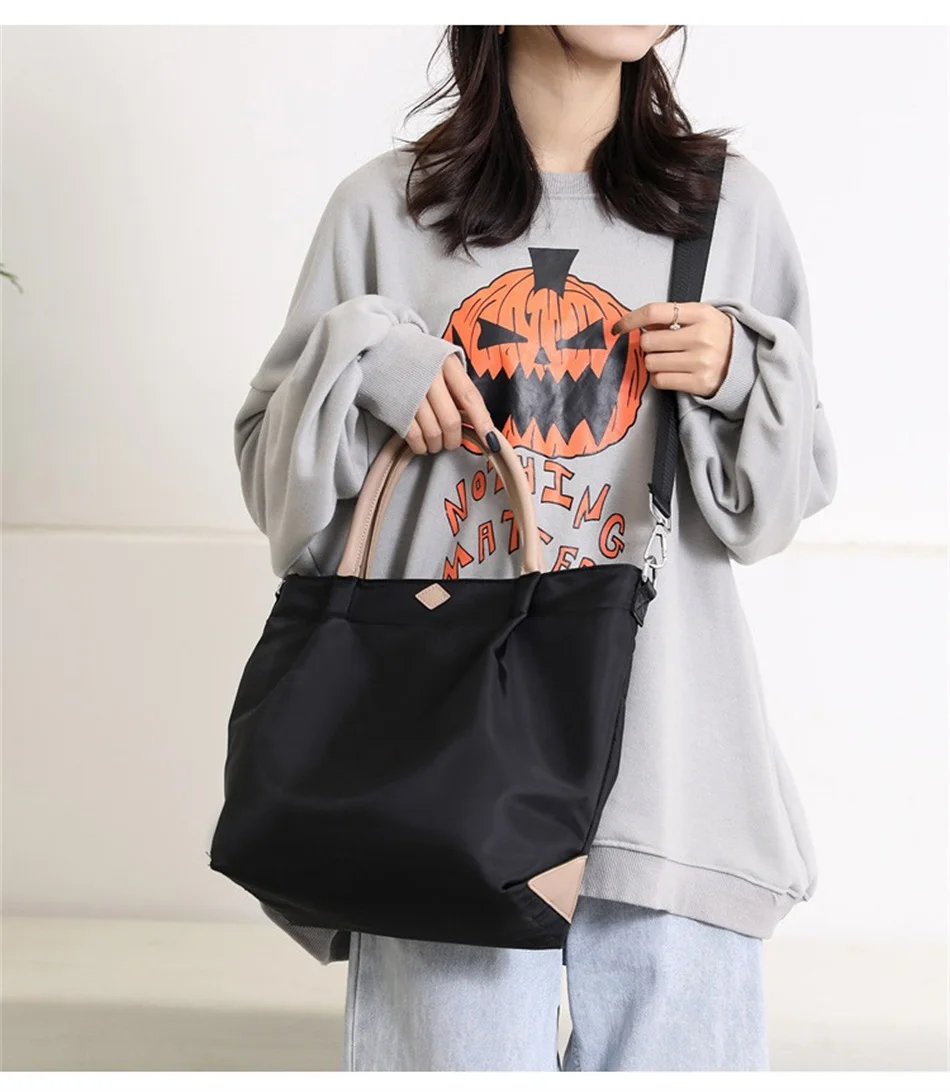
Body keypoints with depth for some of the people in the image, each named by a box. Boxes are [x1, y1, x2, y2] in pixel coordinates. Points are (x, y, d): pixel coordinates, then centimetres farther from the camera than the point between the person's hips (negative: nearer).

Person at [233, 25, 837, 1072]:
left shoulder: (731, 206, 10)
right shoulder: (382, 208, 9)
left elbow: (784, 497, 13)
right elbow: (269, 463, 11)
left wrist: (742, 377, -6)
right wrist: (359, 357, -7)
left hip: (666, 740, 1)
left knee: (674, 1033, 3)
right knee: (455, 1035, -2)